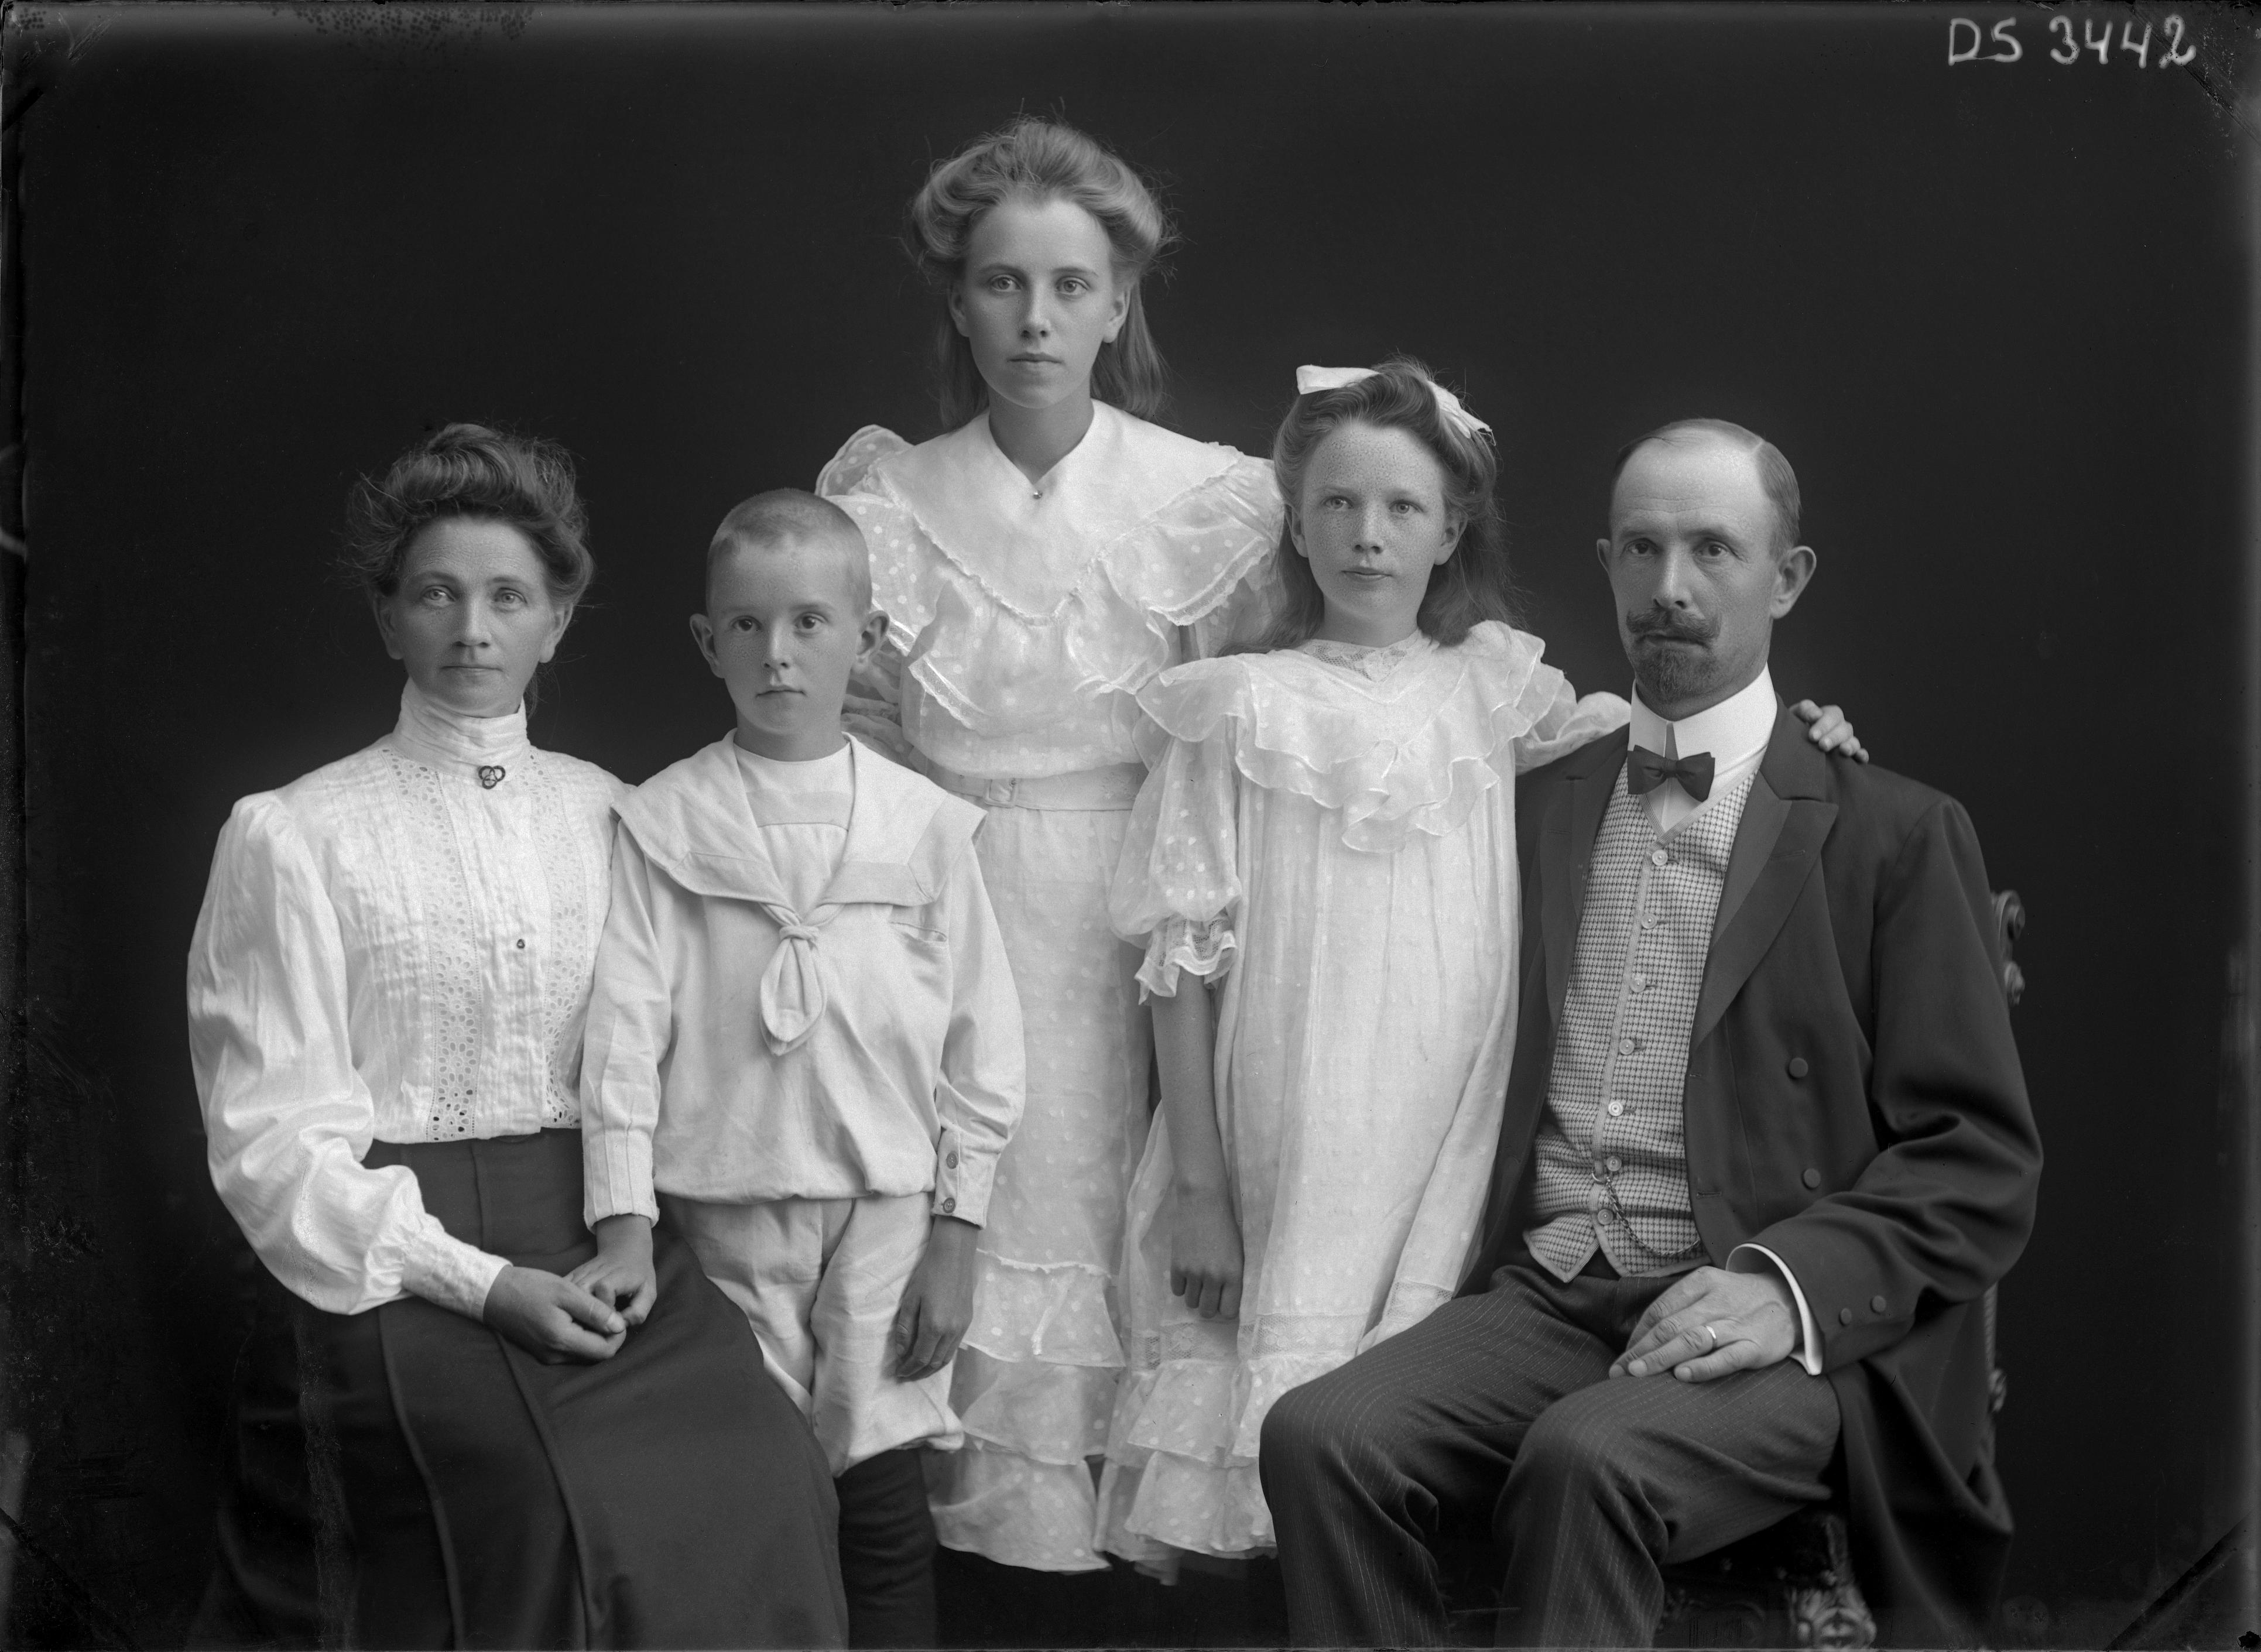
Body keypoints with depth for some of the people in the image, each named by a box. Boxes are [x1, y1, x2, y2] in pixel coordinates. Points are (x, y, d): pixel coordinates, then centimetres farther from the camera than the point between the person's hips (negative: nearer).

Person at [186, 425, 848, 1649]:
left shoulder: (605, 815, 12)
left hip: (605, 1241, 3)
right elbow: (274, 1140, -4)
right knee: (561, 1510, -28)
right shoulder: (292, 836, 0)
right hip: (406, 1261, -3)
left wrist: (635, 1232, -5)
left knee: (764, 1475, -23)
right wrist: (479, 1281, -14)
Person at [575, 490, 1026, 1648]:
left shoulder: (925, 825, 1)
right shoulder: (663, 823, 0)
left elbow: (979, 1039, 3)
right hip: (722, 1214, 0)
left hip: (886, 1215, 0)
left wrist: (956, 1231, 0)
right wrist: (623, 1223, -12)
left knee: (882, 1502, 3)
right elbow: (628, 1022, -4)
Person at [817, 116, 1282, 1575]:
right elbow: (857, 759, 10)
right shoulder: (883, 505, 3)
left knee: (1111, 1232, 1)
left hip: (1136, 945, -1)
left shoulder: (1216, 502, -1)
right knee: (964, 1243, 0)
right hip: (943, 934, 1)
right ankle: (981, 1519, 18)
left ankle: (1121, 1526, 19)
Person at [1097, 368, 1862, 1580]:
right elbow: (1183, 958, -2)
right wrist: (1196, 1185, -6)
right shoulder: (1246, 707, -1)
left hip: (1452, 1137, 2)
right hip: (1292, 1147, -2)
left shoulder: (1492, 690, 6)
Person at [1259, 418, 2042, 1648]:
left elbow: (1981, 1166, 1)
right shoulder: (1533, 808, 17)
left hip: (1782, 1326, -3)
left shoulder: (1896, 836, 5)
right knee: (1320, 1436, -25)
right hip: (1543, 1302, 4)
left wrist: (1790, 1285, -15)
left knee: (1588, 1457, -34)